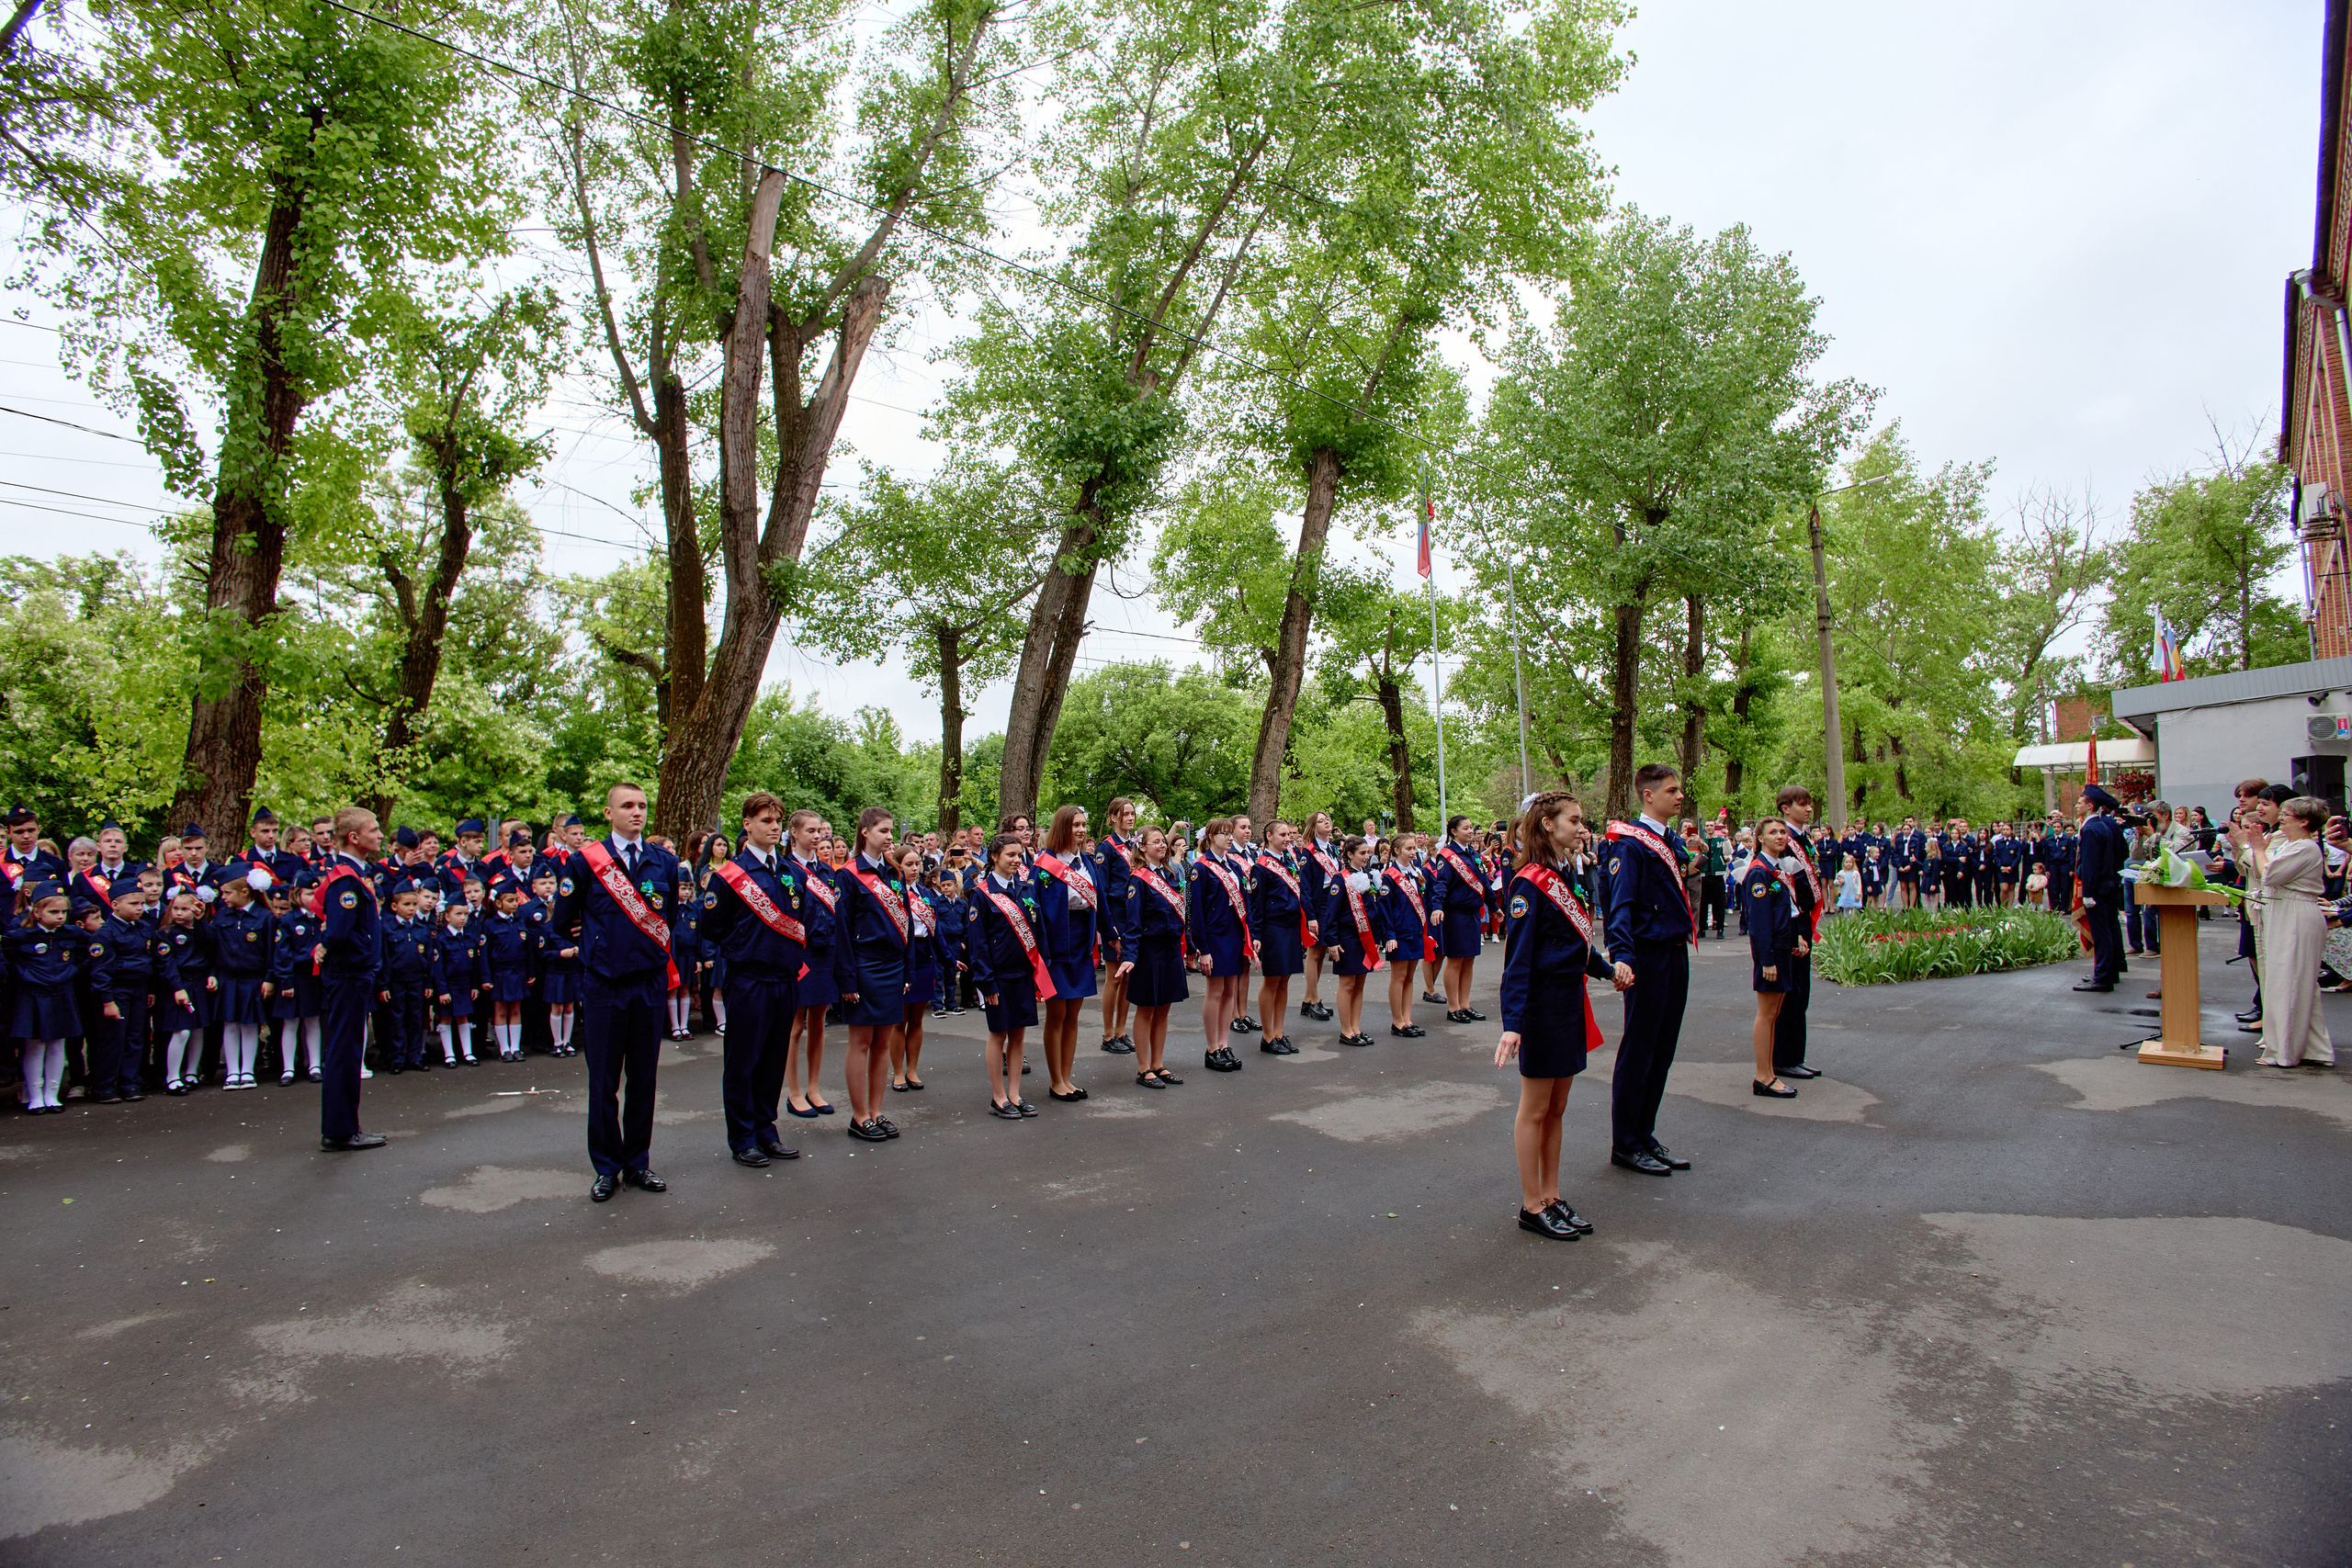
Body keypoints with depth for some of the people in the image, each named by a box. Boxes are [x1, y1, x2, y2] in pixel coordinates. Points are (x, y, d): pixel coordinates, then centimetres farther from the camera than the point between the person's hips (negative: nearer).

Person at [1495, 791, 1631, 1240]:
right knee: (1535, 1109, 3)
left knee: (1556, 1107, 16)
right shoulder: (1531, 883, -17)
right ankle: (1532, 1207, 14)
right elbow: (1517, 959, -22)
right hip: (1542, 1005, -9)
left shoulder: (1563, 878, 11)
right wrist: (1513, 1023, -29)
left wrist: (1609, 968, 0)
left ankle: (1551, 1197, 26)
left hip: (1570, 1003, 9)